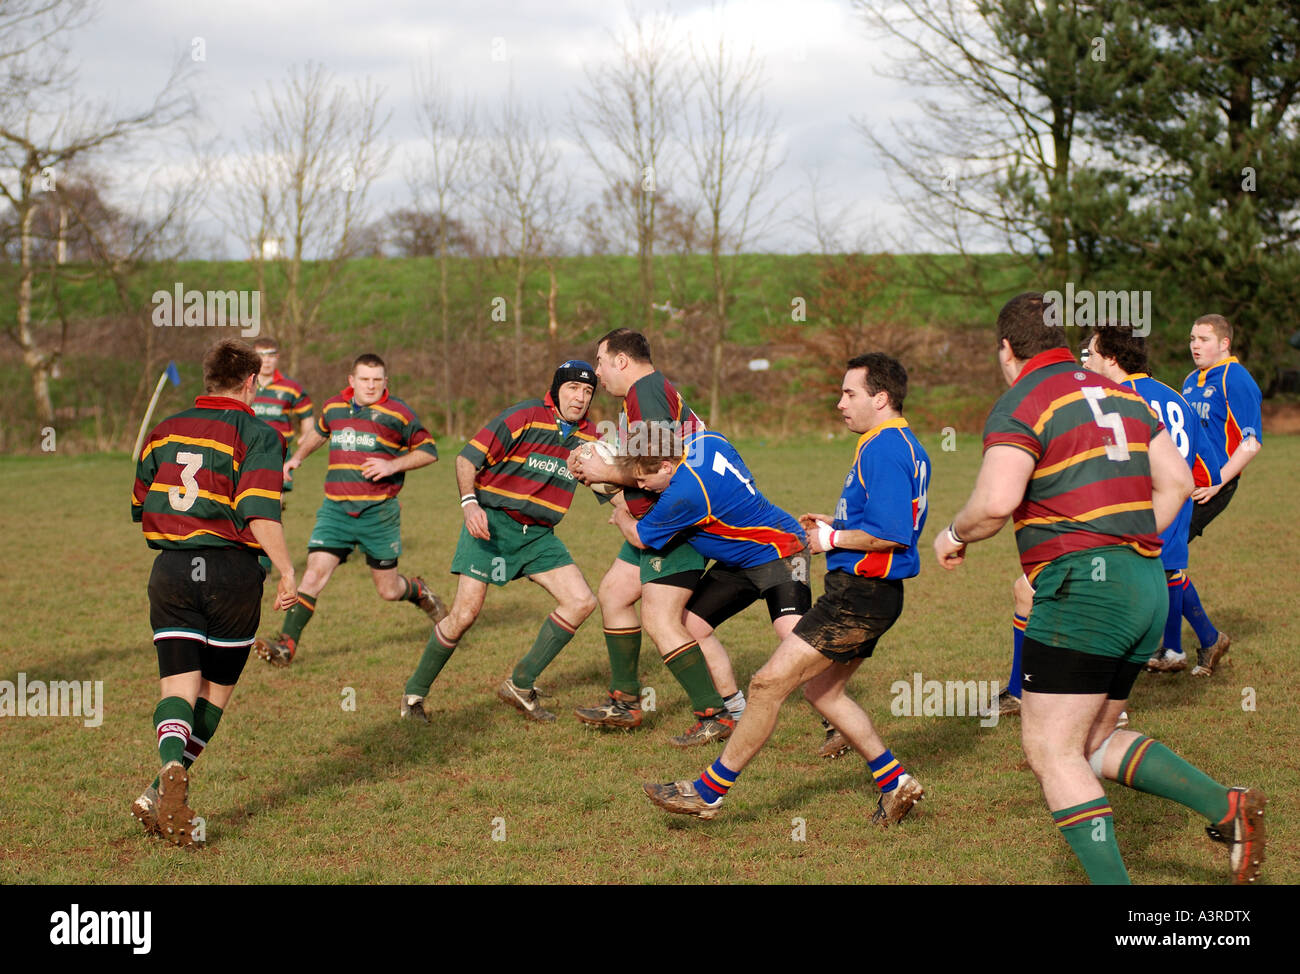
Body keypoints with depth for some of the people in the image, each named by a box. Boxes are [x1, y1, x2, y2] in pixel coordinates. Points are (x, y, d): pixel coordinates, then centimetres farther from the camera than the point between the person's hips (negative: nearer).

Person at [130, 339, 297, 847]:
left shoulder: (165, 430, 11)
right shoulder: (258, 435, -5)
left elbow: (139, 506, 18)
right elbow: (260, 516, -17)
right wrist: (287, 571, -7)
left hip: (170, 571, 3)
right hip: (232, 571, -3)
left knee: (178, 687, 1)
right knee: (216, 689, 11)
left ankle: (172, 769, -29)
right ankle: (161, 796, 0)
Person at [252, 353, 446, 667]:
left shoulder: (397, 413, -4)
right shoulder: (333, 407, 9)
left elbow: (428, 451, 3)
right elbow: (319, 432, 33)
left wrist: (393, 465, -11)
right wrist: (297, 457, 24)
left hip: (379, 512, -2)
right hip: (335, 509, 2)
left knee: (389, 591, 6)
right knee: (314, 573, -13)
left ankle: (419, 591, 41)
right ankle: (287, 644, -10)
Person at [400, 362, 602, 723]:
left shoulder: (588, 436, 7)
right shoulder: (524, 417, -11)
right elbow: (467, 458, -12)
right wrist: (469, 502, -27)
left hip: (539, 534, 6)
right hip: (492, 522, -6)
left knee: (581, 602, -8)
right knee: (465, 613, -14)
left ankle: (521, 685, 4)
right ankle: (415, 692, 6)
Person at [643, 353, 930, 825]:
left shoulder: (882, 449, -18)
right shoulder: (904, 445, 15)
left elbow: (891, 535, -26)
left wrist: (833, 539, -13)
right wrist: (835, 524, 14)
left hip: (859, 594, -11)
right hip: (864, 594, 11)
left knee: (769, 683, -8)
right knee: (820, 690, 20)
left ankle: (709, 790, -2)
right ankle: (895, 782, 22)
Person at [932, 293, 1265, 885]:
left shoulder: (1020, 406, -7)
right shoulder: (1121, 396, 18)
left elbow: (995, 503, -20)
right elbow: (1176, 483, 18)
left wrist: (954, 535, -1)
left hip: (1083, 590, -9)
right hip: (1146, 584, 9)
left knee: (1050, 752, -4)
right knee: (1092, 744, 18)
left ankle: (1111, 881, -12)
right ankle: (1226, 807, 5)